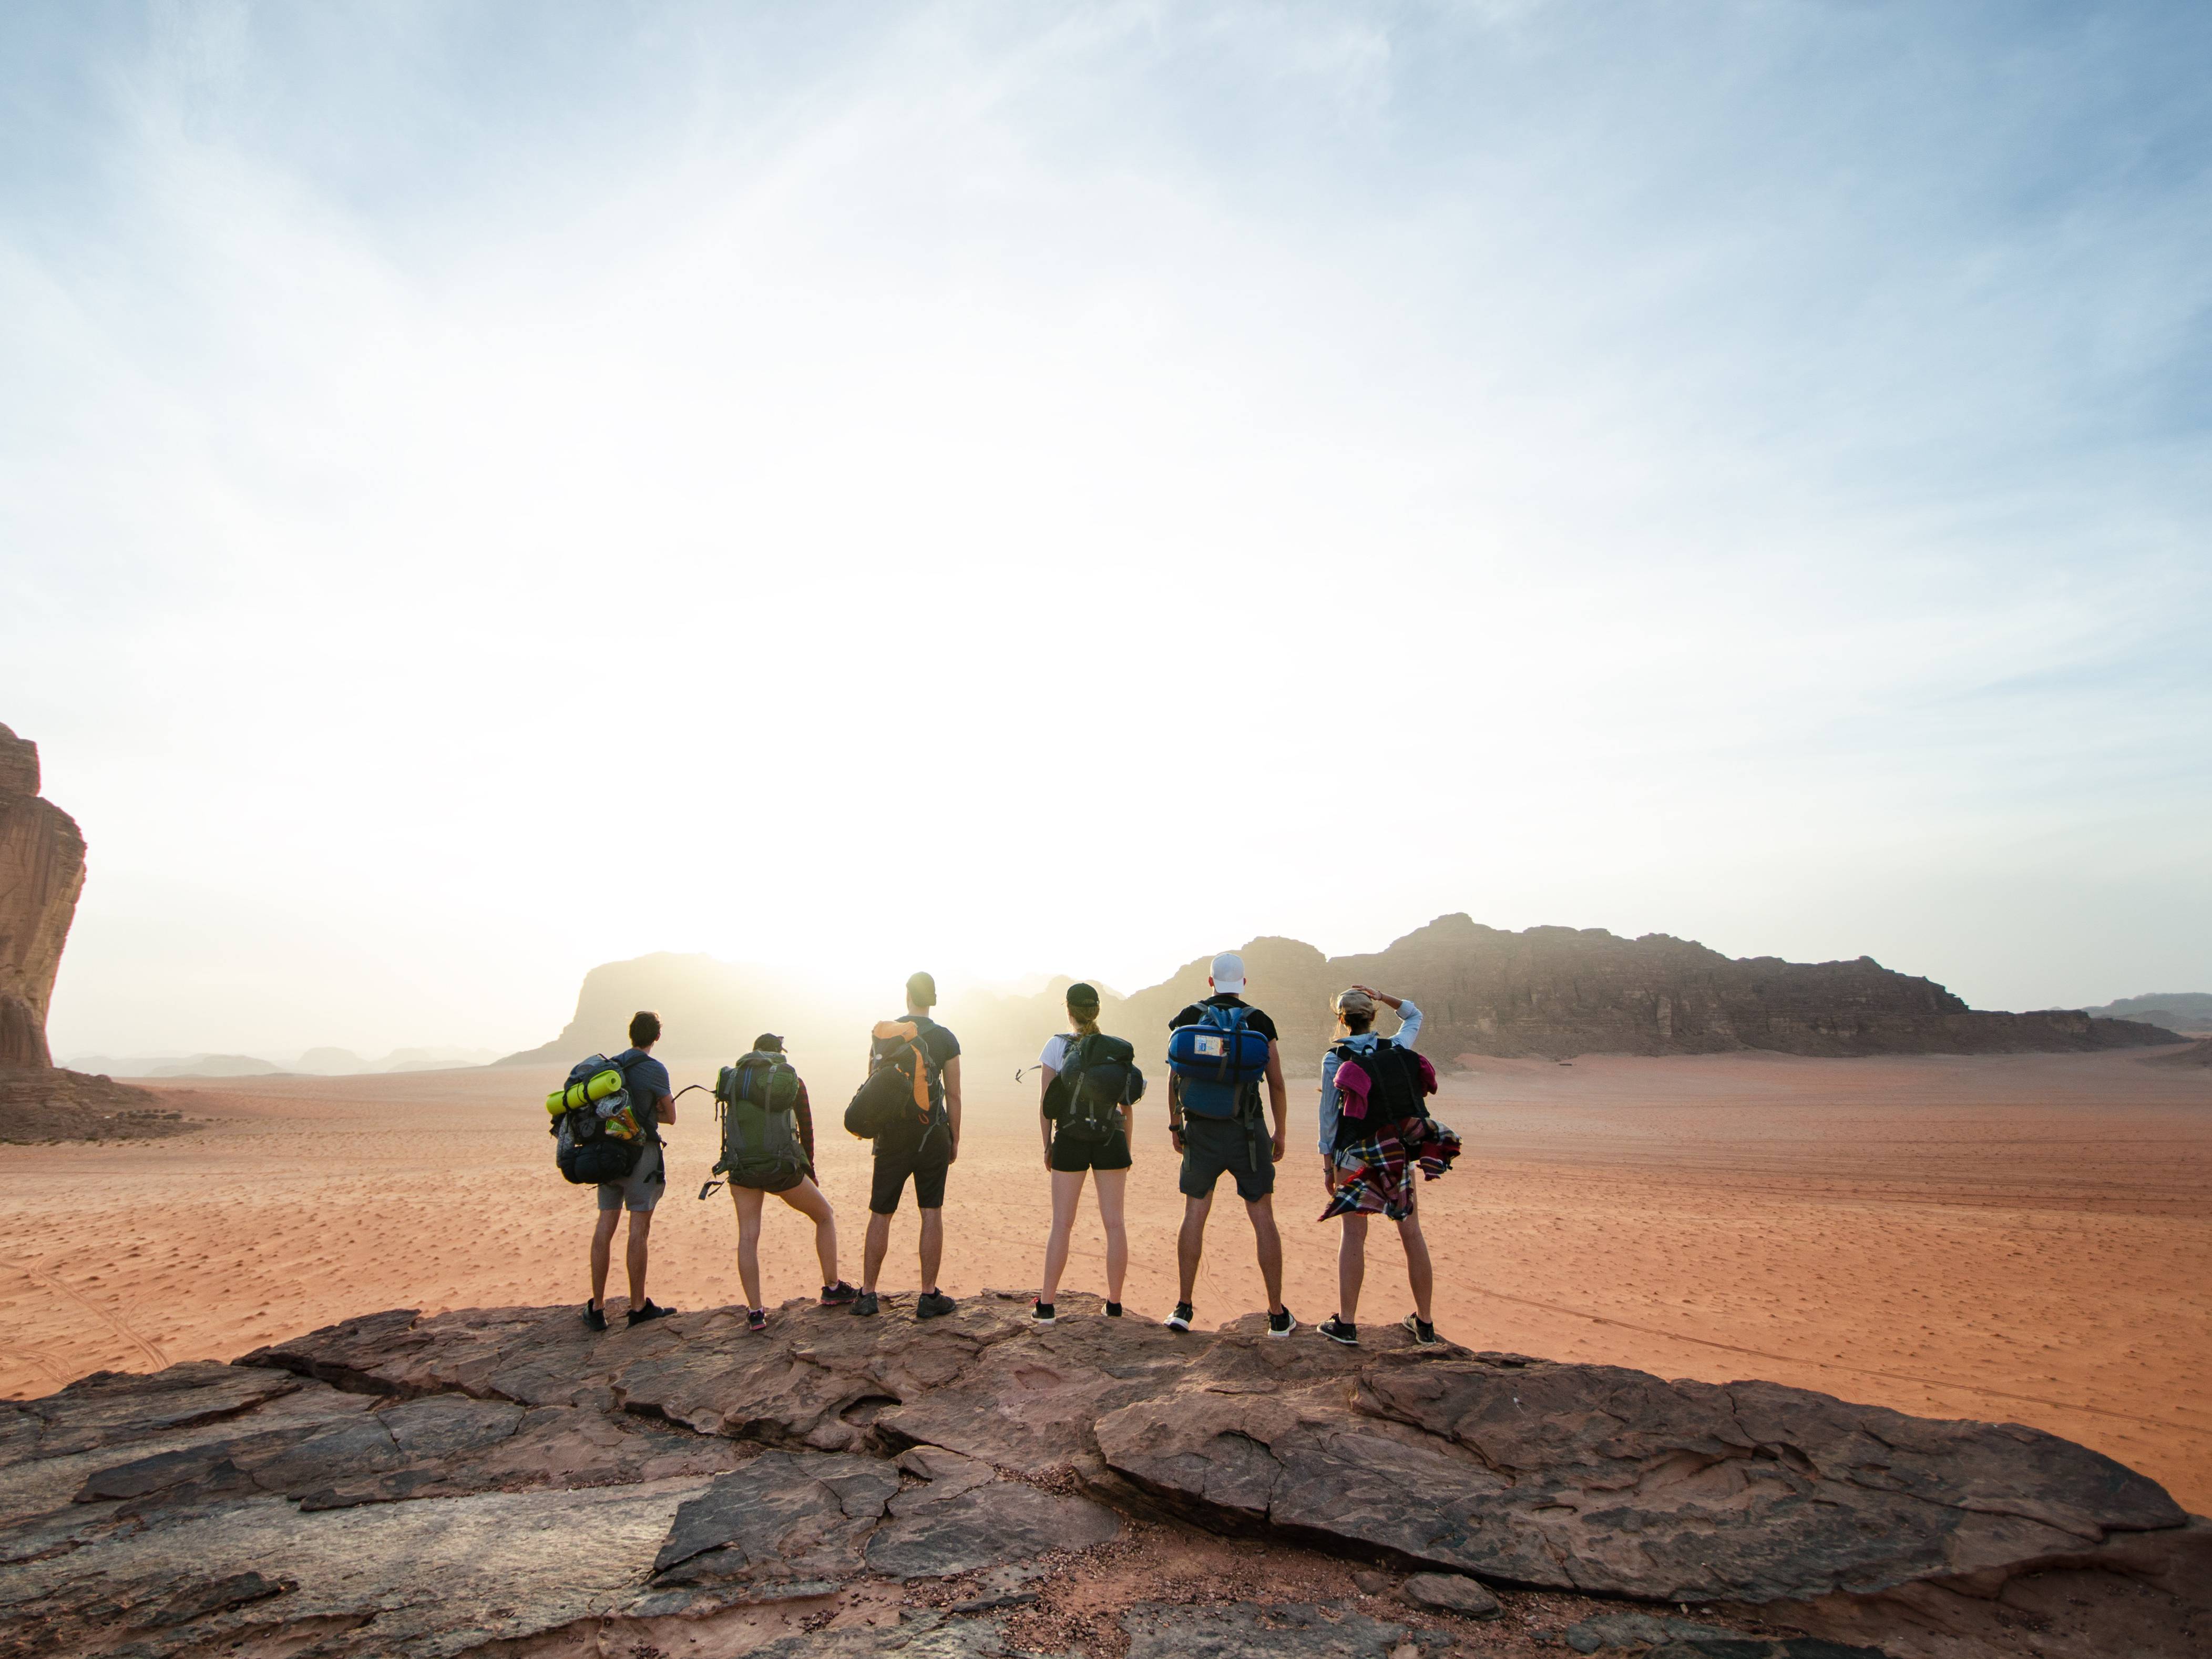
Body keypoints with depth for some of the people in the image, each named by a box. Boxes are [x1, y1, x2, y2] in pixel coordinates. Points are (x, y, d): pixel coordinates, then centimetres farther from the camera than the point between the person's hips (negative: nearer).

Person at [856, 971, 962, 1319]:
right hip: (932, 1134, -1)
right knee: (932, 1213, 5)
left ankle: (867, 1294, 15)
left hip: (891, 1135, 2)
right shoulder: (946, 1039, -3)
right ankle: (928, 1296, 6)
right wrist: (955, 1139, 7)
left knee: (880, 1215, 10)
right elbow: (953, 1095, -2)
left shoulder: (882, 1033, 1)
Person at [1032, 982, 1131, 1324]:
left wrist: (1047, 1145, 7)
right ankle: (1114, 1304, 12)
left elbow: (1045, 1102, -2)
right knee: (1114, 1222, 7)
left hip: (1070, 1141, -1)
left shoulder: (1057, 1046, -1)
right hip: (1111, 1138, 1)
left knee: (1062, 1224, 5)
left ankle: (1046, 1306, 8)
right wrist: (1127, 1148, 16)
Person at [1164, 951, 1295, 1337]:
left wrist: (1175, 1124, 12)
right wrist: (1281, 1133, 7)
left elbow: (1175, 1077, 2)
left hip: (1200, 1131, 1)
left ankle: (1184, 1308, 11)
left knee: (1194, 1215, 10)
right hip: (1246, 1132, -1)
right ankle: (1278, 1315, 10)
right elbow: (1276, 1083, -3)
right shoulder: (1258, 1021, -2)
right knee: (1263, 1219, 6)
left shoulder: (1188, 1018, 1)